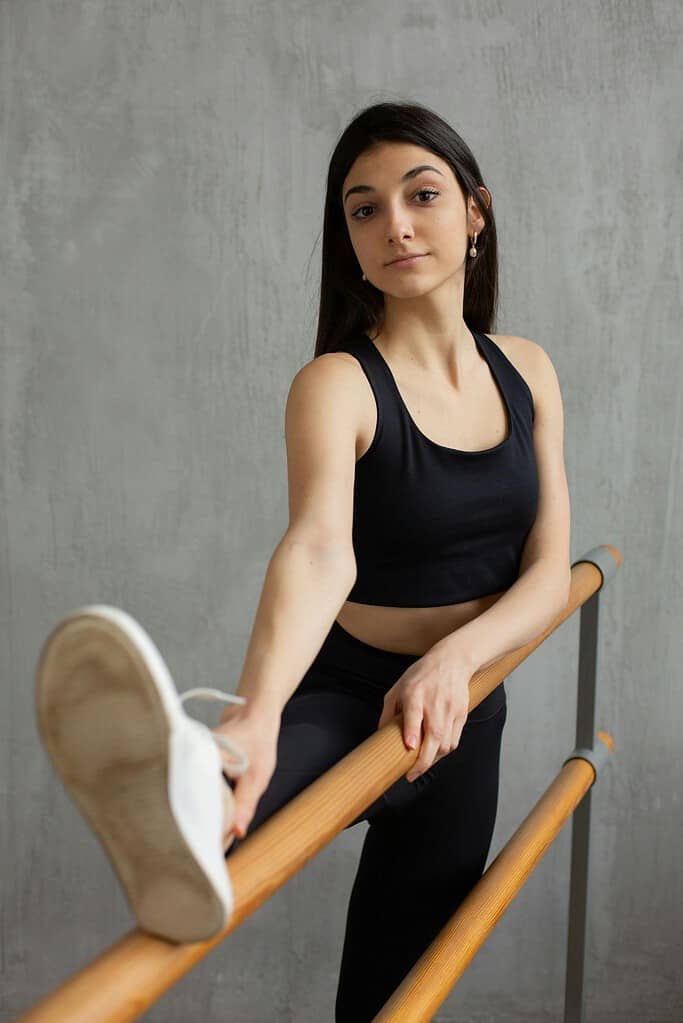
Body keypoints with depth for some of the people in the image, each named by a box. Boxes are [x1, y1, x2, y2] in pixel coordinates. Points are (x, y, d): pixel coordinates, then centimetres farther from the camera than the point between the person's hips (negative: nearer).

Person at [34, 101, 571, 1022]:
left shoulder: (525, 370, 1)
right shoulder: (338, 384, -16)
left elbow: (549, 572, -4)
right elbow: (319, 551, -35)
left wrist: (455, 656, -26)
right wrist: (254, 717, -55)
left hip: (465, 713, 5)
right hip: (343, 696, -4)